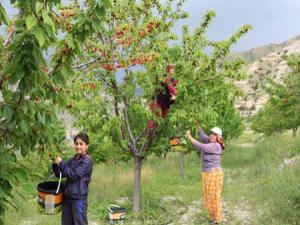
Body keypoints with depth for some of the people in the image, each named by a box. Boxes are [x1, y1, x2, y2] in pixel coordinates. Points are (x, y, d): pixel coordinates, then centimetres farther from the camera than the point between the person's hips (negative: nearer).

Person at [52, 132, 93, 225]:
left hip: (79, 199, -7)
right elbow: (60, 174, 11)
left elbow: (74, 175, -19)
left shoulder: (87, 161, -11)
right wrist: (55, 163, -7)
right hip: (67, 197, 7)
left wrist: (61, 163, -17)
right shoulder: (73, 160, 10)